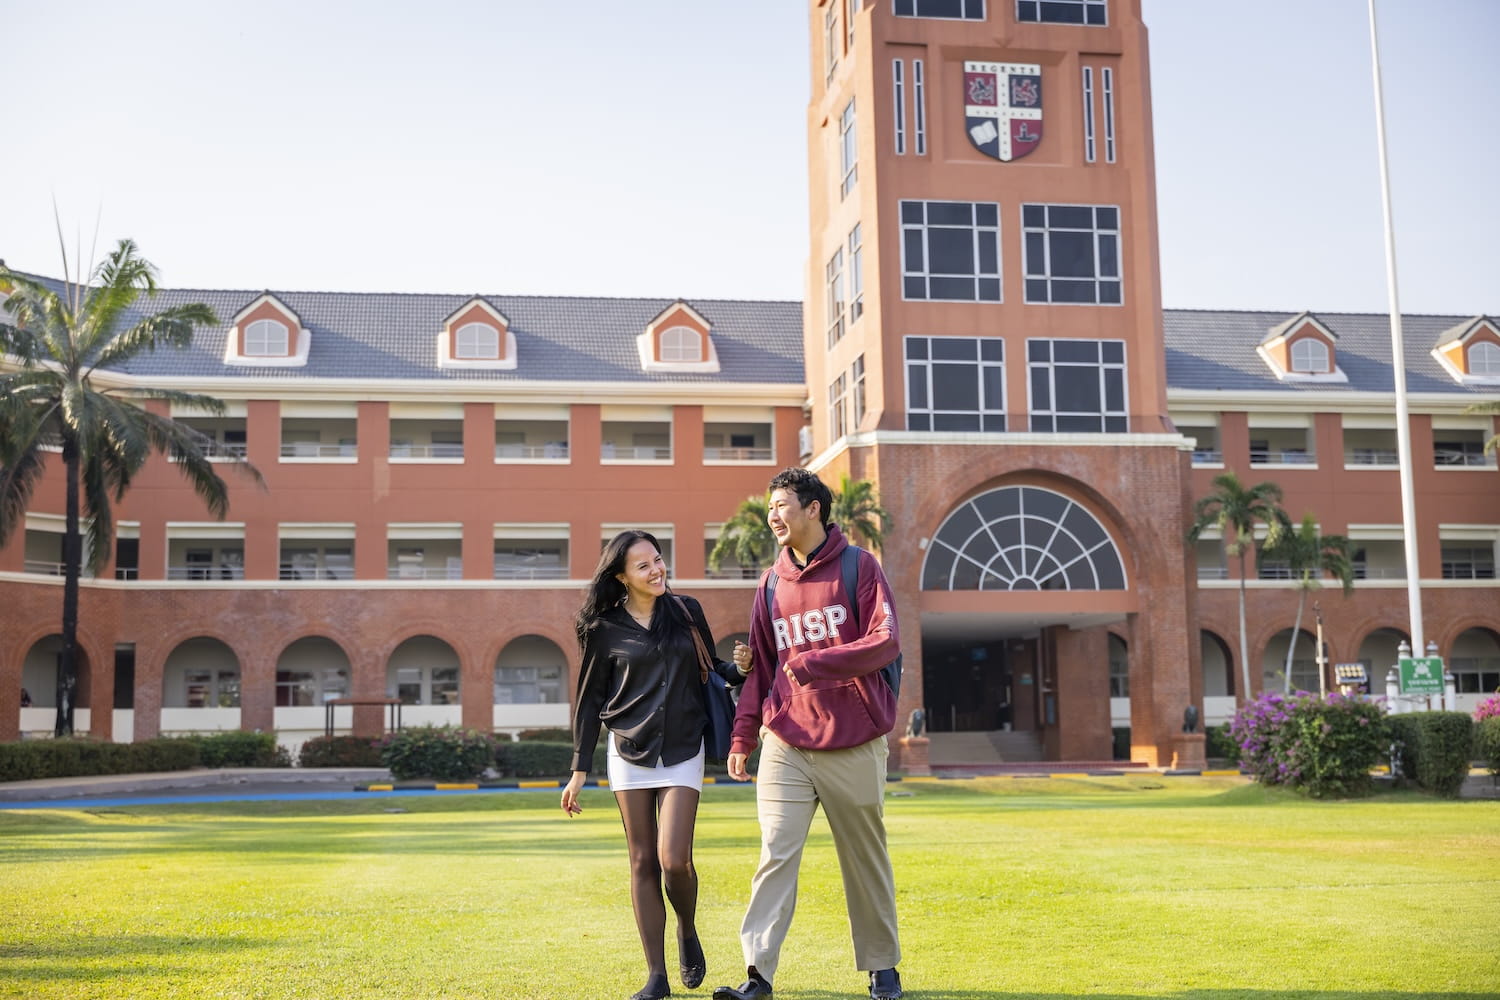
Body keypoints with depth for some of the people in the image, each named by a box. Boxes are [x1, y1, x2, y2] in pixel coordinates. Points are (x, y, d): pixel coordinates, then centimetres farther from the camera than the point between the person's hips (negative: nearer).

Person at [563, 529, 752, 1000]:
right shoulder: (606, 629, -1)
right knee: (643, 862, 3)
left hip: (683, 750, 0)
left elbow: (710, 671, 14)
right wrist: (579, 770, 1)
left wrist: (740, 667, -9)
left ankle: (688, 931, 19)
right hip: (628, 752, 0)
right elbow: (589, 701, 4)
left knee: (673, 858, -13)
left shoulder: (687, 612, 4)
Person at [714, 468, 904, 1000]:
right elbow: (760, 666, 14)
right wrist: (742, 736, 6)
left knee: (866, 860, 9)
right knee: (776, 853, -7)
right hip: (786, 745, 3)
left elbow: (886, 642, -13)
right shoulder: (772, 583, 10)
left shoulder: (860, 567, -2)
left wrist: (814, 663, -21)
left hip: (854, 745, -2)